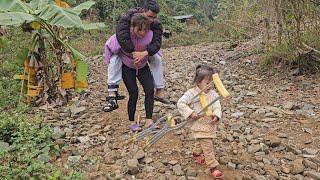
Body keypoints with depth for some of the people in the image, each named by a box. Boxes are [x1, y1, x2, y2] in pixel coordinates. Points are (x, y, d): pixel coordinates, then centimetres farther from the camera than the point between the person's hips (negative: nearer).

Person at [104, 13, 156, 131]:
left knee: (150, 90, -12)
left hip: (143, 67, 3)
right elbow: (109, 46, -10)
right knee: (133, 93, -9)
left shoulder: (150, 35, -24)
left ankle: (149, 120, -5)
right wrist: (111, 64, -2)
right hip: (127, 68, -2)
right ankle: (132, 122, 9)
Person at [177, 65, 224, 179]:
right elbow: (180, 103, -15)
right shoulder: (191, 93, -16)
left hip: (210, 124, 6)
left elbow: (217, 107, -3)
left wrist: (216, 116, -22)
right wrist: (190, 113, -23)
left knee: (201, 142, 27)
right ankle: (213, 167, 4)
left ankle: (196, 153, 55)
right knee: (208, 146, -7)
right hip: (199, 125, -6)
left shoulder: (213, 94, -1)